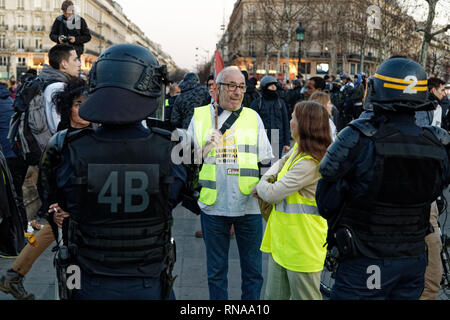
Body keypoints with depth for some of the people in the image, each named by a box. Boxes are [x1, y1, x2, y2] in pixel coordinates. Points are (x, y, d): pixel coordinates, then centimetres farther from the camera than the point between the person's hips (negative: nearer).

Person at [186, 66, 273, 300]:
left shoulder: (253, 117, 7)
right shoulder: (200, 116, 4)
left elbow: (266, 162, 11)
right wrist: (203, 151, -14)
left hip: (249, 205, 1)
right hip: (214, 205, -1)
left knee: (253, 270, 10)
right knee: (216, 271, 13)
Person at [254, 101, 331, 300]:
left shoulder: (309, 163, -24)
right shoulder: (298, 148, 6)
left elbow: (271, 194, -23)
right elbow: (282, 162, 26)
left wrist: (260, 185, 1)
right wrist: (267, 179, 6)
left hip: (301, 245, -9)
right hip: (282, 241, 10)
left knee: (304, 296, 8)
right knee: (274, 296, 18)